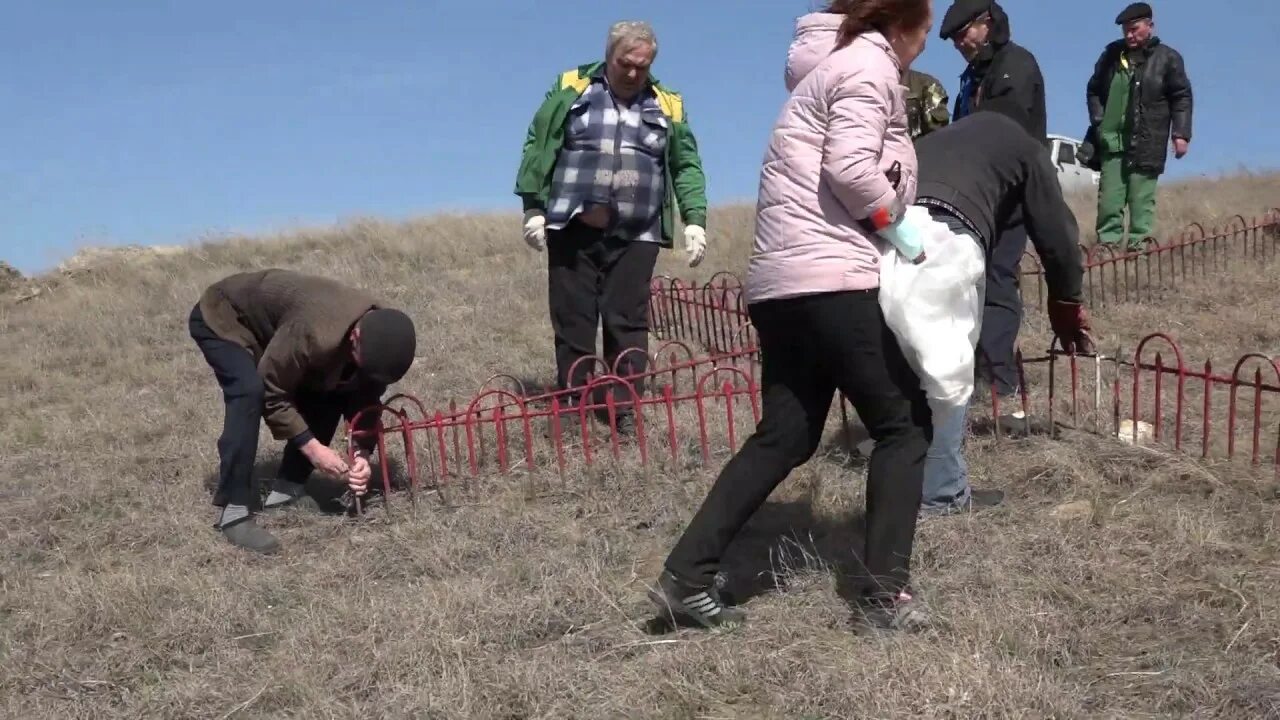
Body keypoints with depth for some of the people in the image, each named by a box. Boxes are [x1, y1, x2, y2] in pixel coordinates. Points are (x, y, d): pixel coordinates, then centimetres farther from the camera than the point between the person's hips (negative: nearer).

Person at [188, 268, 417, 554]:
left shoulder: (379, 337, -19)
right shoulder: (316, 334, -43)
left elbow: (366, 399, -7)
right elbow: (271, 393, -31)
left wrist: (363, 453, -21)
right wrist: (311, 447, -31)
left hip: (270, 324, 8)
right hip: (223, 317, -7)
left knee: (330, 393, -4)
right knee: (250, 391, -32)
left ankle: (287, 490, 6)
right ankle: (235, 511, -25)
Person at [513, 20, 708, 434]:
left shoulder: (668, 106, 10)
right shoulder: (571, 89, 5)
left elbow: (688, 166, 12)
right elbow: (537, 149, 4)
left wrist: (694, 221, 1)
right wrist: (533, 208, -3)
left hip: (636, 237, 1)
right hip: (573, 230, -1)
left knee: (628, 325, 1)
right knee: (572, 324, 3)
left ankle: (626, 411, 7)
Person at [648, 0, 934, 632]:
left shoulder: (829, 65, 28)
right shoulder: (869, 64, -1)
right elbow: (850, 167, -16)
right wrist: (899, 225, -3)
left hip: (778, 281, 9)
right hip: (832, 277, -9)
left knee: (784, 437, 9)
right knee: (903, 425, 3)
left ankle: (686, 576, 6)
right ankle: (885, 592, 3)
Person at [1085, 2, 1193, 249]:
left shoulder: (1167, 58, 3)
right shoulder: (1112, 54, 11)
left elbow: (1181, 98, 2)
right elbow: (1093, 90, 18)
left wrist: (1181, 133, -7)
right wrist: (1098, 121, 4)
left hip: (1147, 143, -3)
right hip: (1112, 139, 3)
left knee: (1142, 199, -3)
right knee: (1109, 196, 1)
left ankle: (1139, 243, -1)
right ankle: (1108, 241, 5)